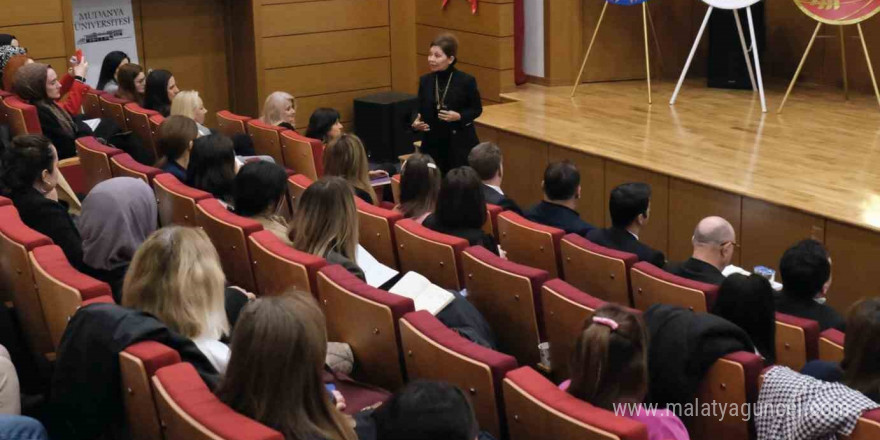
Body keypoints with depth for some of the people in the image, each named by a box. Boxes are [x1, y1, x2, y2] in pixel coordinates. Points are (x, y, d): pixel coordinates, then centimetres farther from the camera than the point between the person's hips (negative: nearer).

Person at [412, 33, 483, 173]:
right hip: (433, 144, 4)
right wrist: (416, 123, -10)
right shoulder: (425, 80, 3)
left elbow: (477, 109, 0)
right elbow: (421, 110, 11)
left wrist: (459, 116, -17)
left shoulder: (466, 80, -8)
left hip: (460, 144, -3)